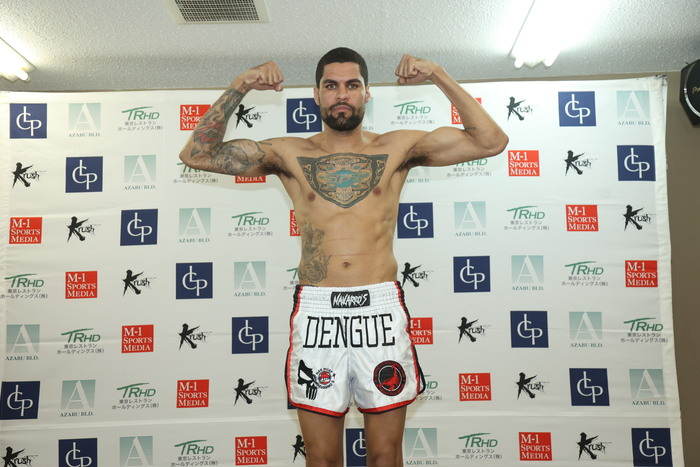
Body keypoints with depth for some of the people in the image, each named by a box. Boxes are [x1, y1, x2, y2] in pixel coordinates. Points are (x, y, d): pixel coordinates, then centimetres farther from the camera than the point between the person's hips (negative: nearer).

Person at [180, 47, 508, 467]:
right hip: (316, 310, 1)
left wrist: (440, 76, 0)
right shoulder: (290, 154, 9)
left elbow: (492, 142, 5)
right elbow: (196, 154, 6)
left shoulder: (398, 148, 9)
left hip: (381, 308, 0)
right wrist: (239, 88, -2)